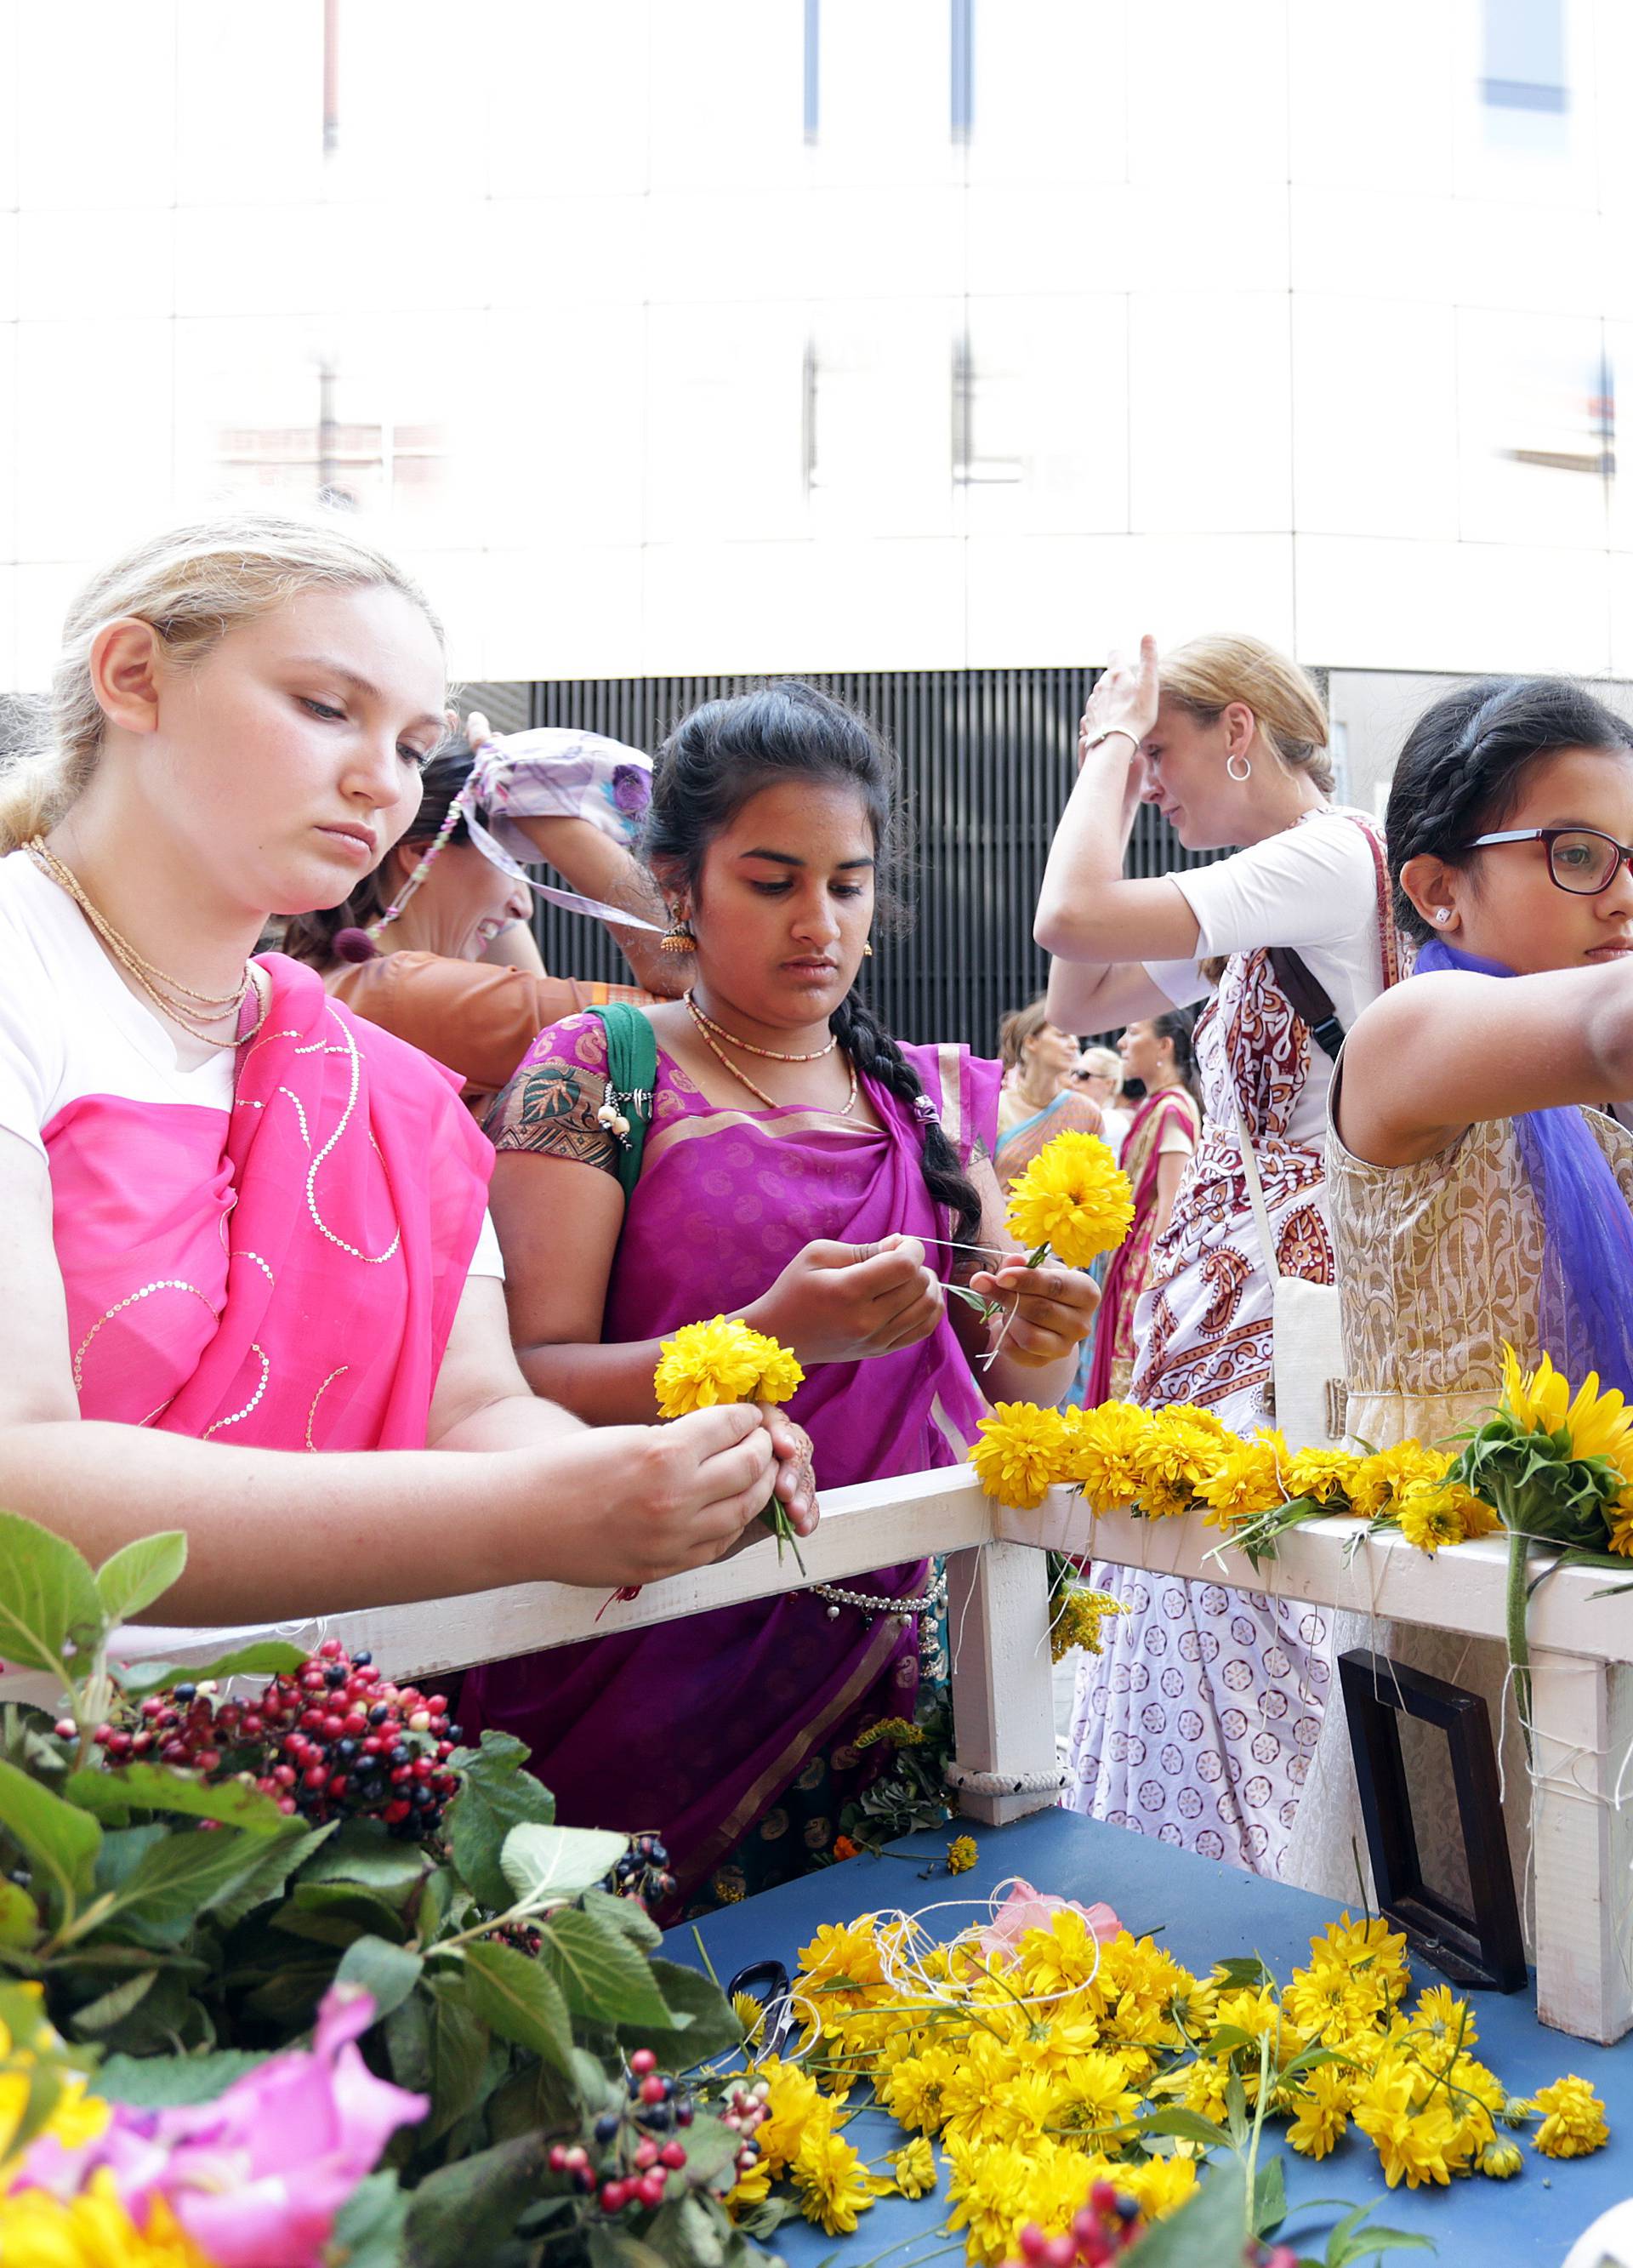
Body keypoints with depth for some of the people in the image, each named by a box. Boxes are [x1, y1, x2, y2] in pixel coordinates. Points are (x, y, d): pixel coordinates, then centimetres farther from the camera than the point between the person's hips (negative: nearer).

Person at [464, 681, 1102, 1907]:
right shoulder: (596, 1071, -3)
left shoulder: (937, 1095, 10)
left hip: (903, 1656, 4)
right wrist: (775, 1335, -26)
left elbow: (995, 1392, 11)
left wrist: (1032, 1345, -11)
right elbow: (533, 1382, -12)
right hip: (668, 1660, -3)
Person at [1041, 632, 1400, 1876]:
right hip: (1221, 1277, 10)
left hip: (1280, 1283, -10)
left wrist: (1117, 738, -8)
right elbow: (1079, 997, 17)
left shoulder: (1333, 853, -14)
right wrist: (1112, 771, 13)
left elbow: (1073, 916, -25)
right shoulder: (1266, 896, 15)